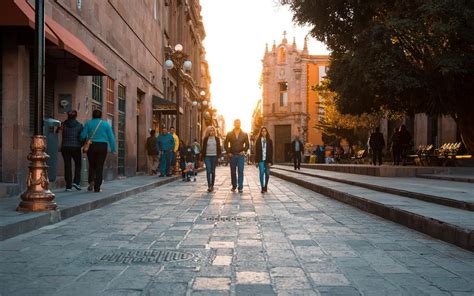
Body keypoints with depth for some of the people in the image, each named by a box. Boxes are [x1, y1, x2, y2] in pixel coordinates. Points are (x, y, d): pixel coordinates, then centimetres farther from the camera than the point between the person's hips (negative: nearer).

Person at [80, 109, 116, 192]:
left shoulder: (88, 123, 3)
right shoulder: (106, 124, 4)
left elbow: (83, 135, -2)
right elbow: (111, 137, 1)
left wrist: (84, 143, 19)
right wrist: (113, 149, 6)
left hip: (91, 146, 1)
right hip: (102, 146, -1)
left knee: (92, 165, 16)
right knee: (99, 167, 3)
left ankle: (91, 181, -7)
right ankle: (97, 187, 1)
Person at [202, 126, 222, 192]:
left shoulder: (217, 139, 8)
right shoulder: (206, 139, 6)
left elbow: (219, 148, 9)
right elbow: (203, 148, 6)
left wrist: (218, 156, 0)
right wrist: (202, 157, 1)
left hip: (214, 156, 1)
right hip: (207, 156, -1)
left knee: (213, 171, 6)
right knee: (208, 171, -10)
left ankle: (212, 185, 16)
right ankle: (209, 186, -12)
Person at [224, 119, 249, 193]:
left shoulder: (244, 134, 5)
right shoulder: (229, 134, 5)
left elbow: (247, 144, 9)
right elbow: (226, 144, 8)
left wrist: (244, 151, -5)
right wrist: (228, 152, -1)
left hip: (240, 155, -1)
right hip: (232, 155, 1)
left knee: (240, 171, -7)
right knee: (233, 171, 6)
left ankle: (240, 187, -6)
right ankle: (234, 186, 17)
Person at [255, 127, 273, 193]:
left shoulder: (269, 141, 5)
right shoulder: (258, 141, 6)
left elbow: (271, 152, 2)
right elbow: (256, 151, 6)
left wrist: (270, 161, -6)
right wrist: (256, 161, -1)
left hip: (267, 160, 1)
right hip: (261, 160, -1)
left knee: (267, 174, 3)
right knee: (261, 173, -10)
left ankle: (265, 187, 17)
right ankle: (262, 188, -7)